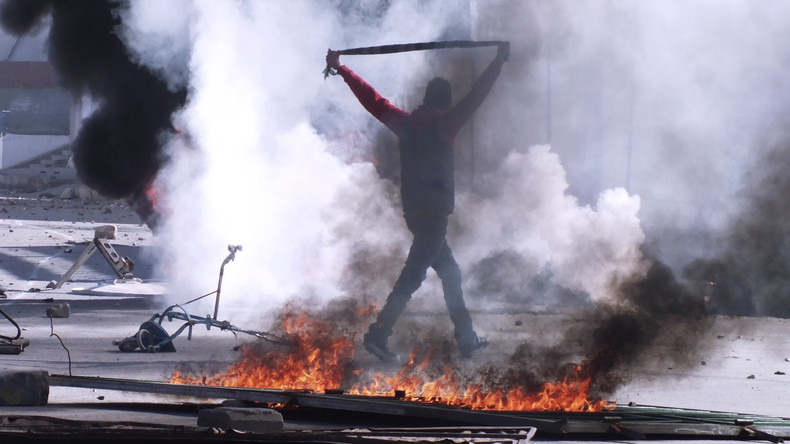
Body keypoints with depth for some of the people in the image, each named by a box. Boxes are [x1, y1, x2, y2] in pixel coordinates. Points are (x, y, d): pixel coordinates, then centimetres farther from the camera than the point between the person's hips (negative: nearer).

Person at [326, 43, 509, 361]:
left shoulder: (406, 122, 9)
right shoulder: (443, 123, -7)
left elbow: (371, 99, 15)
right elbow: (476, 95, -8)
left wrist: (340, 69, 23)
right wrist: (499, 62, -2)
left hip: (412, 210, 8)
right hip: (435, 209, -8)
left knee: (449, 271, 17)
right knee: (413, 275, -12)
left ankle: (466, 338, 20)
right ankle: (378, 334, -22)